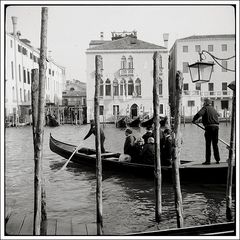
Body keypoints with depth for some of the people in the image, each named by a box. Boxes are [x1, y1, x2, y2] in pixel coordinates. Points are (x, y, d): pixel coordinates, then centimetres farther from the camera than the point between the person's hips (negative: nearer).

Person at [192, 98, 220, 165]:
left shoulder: (205, 108, -1)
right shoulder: (213, 109, 22)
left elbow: (199, 114, -18)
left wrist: (194, 119, -6)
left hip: (209, 127, -6)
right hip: (216, 126, 6)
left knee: (208, 144, -2)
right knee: (215, 144, 14)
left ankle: (208, 160, -2)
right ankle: (217, 160, 16)